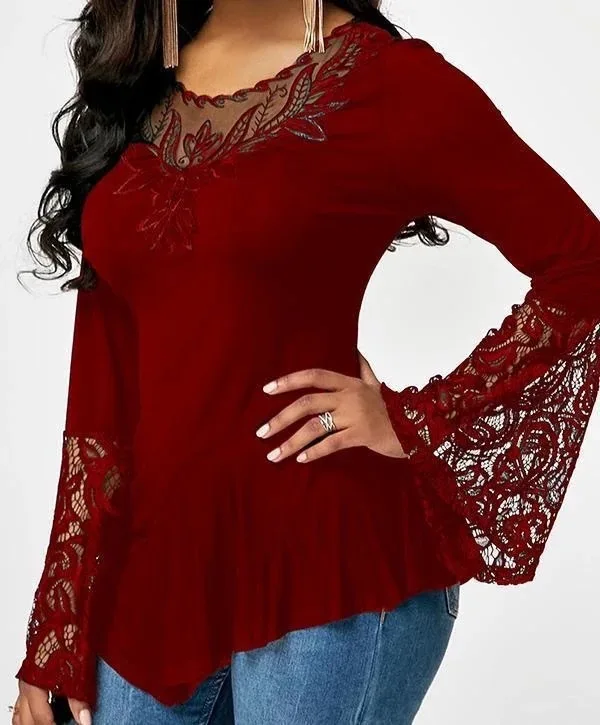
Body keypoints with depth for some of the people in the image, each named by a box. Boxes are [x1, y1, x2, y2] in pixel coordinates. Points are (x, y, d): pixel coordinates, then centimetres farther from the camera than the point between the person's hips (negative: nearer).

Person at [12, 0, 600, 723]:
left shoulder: (388, 80, -6)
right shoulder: (134, 89, 9)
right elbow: (103, 384, 7)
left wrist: (418, 421, -10)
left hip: (323, 563, -5)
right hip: (153, 566, 5)